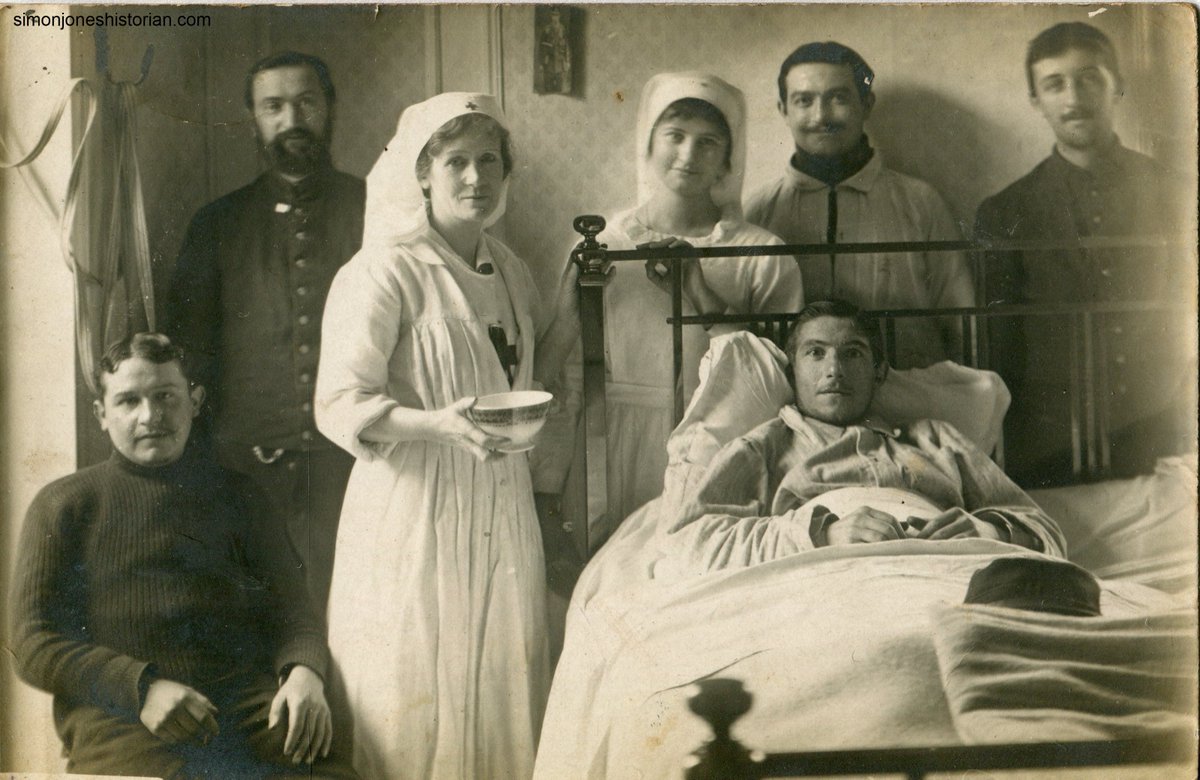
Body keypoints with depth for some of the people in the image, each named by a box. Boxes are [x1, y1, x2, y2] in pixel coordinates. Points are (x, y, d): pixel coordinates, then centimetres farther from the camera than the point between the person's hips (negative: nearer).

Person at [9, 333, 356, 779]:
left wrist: (305, 672, -8)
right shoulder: (65, 505, 15)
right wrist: (142, 688, -11)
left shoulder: (234, 496, 22)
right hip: (113, 711, -2)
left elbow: (291, 609, 16)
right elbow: (33, 645, 6)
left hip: (243, 696, 2)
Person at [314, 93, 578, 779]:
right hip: (416, 515, -6)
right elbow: (340, 406, -14)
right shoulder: (385, 272, -10)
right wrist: (439, 424, -28)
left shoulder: (509, 268, 11)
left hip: (503, 509, 6)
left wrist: (572, 310, 9)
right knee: (419, 703, 2)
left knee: (506, 686, 11)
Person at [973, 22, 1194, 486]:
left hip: (1160, 439, 1)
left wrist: (1186, 428, 6)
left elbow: (1187, 320, 10)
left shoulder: (1169, 193, 6)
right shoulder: (1004, 213, 3)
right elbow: (999, 348, 6)